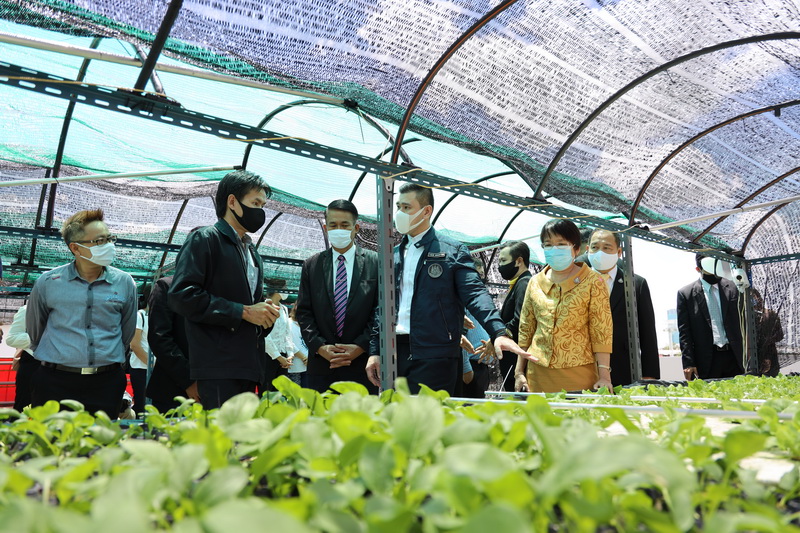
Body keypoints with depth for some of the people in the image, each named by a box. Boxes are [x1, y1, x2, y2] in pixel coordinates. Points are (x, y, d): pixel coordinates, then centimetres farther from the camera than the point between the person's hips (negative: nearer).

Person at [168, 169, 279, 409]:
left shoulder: (251, 251, 22)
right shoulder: (205, 240, -3)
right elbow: (181, 295, -16)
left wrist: (265, 316, 7)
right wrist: (243, 312, -15)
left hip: (248, 367, 8)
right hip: (218, 367, -8)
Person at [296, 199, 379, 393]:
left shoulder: (375, 262, 2)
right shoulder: (311, 265, 9)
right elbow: (304, 312, 6)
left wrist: (360, 346, -10)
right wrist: (320, 347, -7)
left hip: (363, 363, -2)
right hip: (321, 363, 2)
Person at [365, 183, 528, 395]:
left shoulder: (452, 250, 0)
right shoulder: (394, 254, 15)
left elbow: (474, 294, -9)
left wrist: (499, 332, -24)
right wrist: (375, 351, 10)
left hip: (435, 355, -5)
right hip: (395, 353, 5)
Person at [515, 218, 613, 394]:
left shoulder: (592, 281, -1)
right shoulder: (535, 282, 9)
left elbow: (602, 331, -5)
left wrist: (604, 376, -12)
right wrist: (519, 372, 8)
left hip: (578, 372, -3)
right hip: (538, 373, 3)